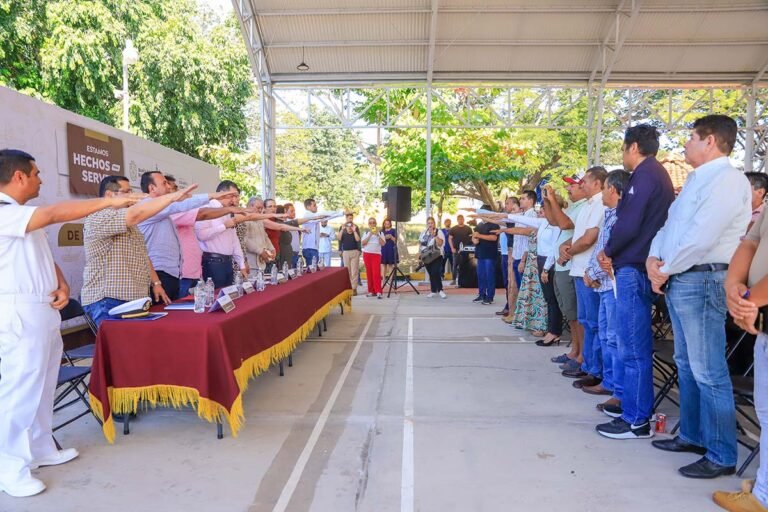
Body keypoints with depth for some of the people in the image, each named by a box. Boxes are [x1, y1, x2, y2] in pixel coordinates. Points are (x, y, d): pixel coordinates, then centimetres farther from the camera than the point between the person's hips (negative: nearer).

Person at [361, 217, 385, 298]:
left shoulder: (380, 233, 9)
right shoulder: (366, 233, 12)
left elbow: (383, 243, -6)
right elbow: (362, 243, -4)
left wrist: (377, 235, -16)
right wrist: (370, 235, -12)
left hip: (376, 254, -2)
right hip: (367, 254, 2)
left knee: (376, 273, -13)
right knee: (369, 273, 2)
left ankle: (378, 292, -17)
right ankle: (371, 291, 9)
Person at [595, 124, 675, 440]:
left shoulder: (645, 175, -11)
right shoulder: (657, 174, 20)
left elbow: (628, 225, -19)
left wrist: (608, 252, -2)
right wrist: (614, 255, 6)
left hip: (634, 268, -10)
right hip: (638, 266, 10)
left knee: (633, 347, -6)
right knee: (636, 344, 16)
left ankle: (637, 420, 2)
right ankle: (635, 406, 27)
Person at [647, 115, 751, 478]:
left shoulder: (727, 179, -12)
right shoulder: (696, 180, 18)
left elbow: (701, 237, -21)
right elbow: (670, 223, 18)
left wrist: (666, 270, -10)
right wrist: (654, 258, 1)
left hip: (701, 281, -10)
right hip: (678, 280, 10)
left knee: (708, 372, -4)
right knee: (686, 365, 17)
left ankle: (721, 455, 7)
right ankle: (692, 435, 29)